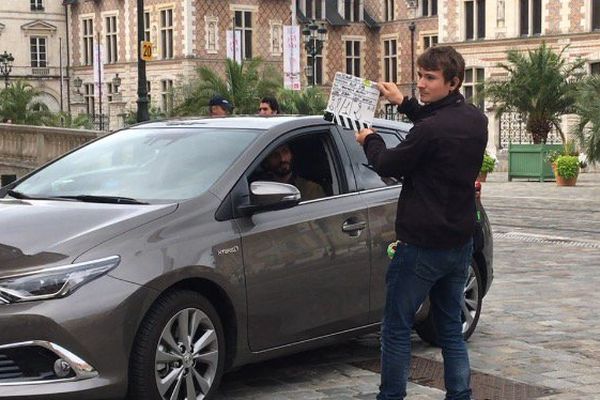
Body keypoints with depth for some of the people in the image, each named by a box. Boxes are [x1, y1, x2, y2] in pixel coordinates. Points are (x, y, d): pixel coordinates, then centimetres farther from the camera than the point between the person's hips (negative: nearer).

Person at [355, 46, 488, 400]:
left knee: (397, 328, 4)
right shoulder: (476, 120, 3)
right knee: (452, 328, 15)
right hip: (461, 242, 8)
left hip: (423, 245, -8)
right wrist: (404, 103, 28)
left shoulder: (431, 128, -22)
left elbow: (389, 165, -9)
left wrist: (370, 140, 11)